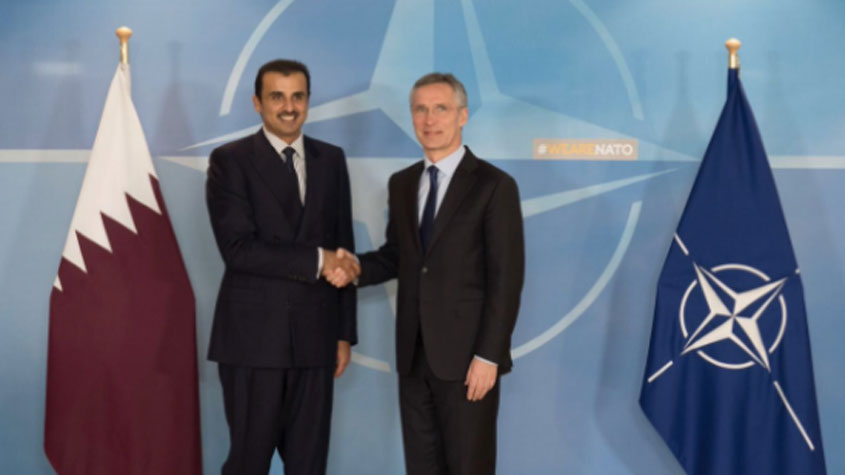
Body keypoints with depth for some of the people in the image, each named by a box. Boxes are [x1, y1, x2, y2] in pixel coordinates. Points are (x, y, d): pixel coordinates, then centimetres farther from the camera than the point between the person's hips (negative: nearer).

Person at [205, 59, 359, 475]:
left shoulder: (331, 160, 11)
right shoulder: (230, 161, -3)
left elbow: (343, 248, 12)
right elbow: (238, 248, -14)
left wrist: (345, 331, 9)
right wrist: (314, 261, -15)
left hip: (315, 335, 4)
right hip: (253, 336, -4)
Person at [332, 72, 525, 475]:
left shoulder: (494, 185, -7)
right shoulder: (401, 184, 11)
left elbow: (506, 279, -11)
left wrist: (488, 355, -15)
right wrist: (357, 268, -4)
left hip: (466, 355, -6)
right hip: (414, 354, 6)